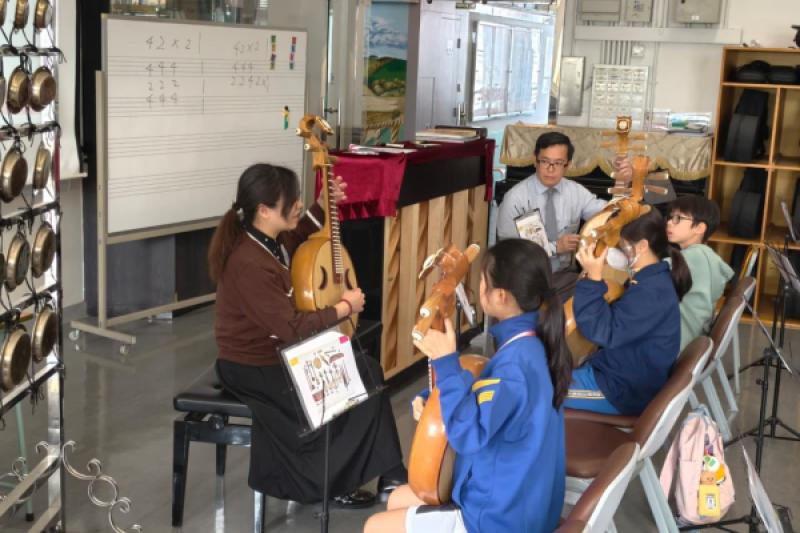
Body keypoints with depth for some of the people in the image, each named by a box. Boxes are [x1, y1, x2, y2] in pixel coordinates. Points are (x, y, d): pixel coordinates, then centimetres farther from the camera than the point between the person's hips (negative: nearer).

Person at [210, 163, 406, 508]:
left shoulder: (268, 240, -1)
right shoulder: (249, 263, -29)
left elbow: (297, 238, 26)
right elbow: (293, 328, -29)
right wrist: (345, 307, -17)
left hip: (276, 352, 9)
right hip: (253, 369, -9)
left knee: (366, 370, 3)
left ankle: (385, 476, 9)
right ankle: (328, 481, 10)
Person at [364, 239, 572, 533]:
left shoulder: (517, 361, -29)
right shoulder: (530, 343, 2)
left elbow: (469, 434, -33)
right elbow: (490, 405, 15)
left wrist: (446, 364, -30)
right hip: (514, 499, 10)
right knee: (398, 499, 23)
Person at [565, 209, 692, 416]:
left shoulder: (651, 291, -26)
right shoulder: (653, 280, 7)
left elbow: (602, 331, -26)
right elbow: (613, 322, 14)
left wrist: (593, 279, -26)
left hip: (624, 390, -10)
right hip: (627, 375, 10)